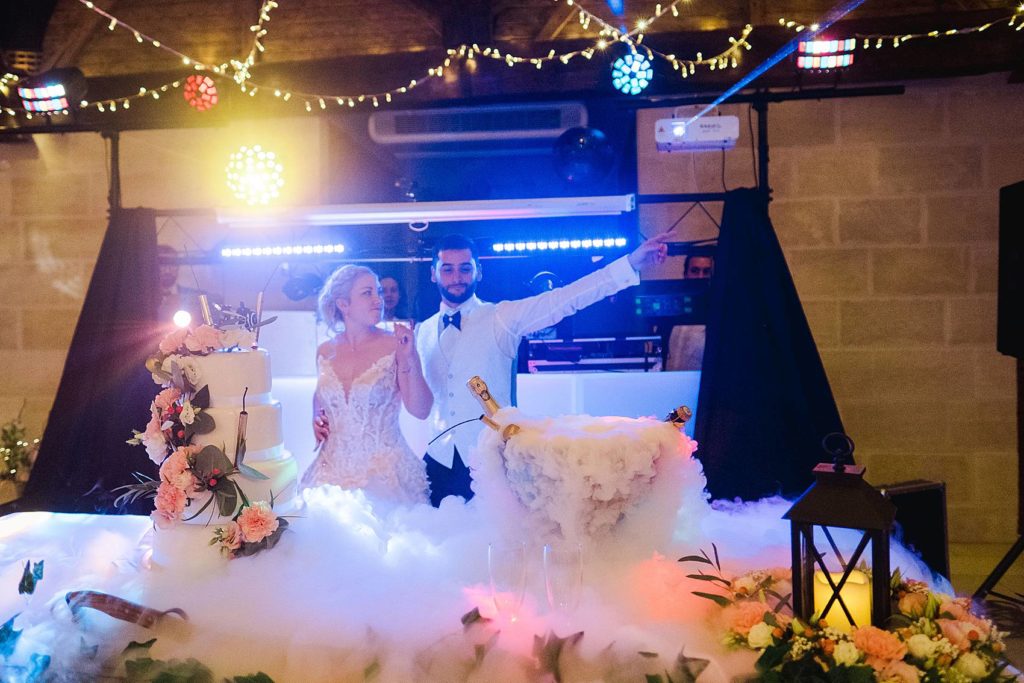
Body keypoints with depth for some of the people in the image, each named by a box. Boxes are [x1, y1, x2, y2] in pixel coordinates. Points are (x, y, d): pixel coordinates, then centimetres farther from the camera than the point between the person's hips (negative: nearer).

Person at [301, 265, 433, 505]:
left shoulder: (394, 347, -8)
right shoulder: (325, 352, 4)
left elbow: (420, 410, -14)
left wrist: (409, 359, -22)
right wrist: (317, 419, 4)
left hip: (384, 467, -3)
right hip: (335, 467, 3)